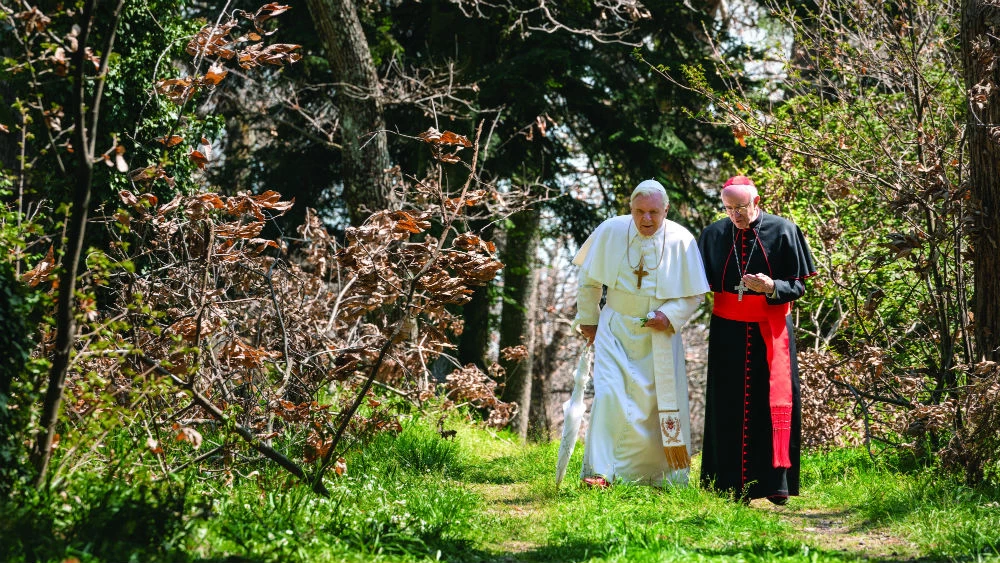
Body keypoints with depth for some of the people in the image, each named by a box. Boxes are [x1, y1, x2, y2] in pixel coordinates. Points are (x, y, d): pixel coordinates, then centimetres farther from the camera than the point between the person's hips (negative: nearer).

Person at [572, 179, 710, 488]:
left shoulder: (682, 241, -11)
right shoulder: (611, 231, -9)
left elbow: (694, 294, -2)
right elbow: (589, 279, 6)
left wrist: (670, 315, -17)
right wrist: (588, 319, 10)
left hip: (659, 334, 0)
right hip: (616, 329, 0)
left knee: (658, 403, 6)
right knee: (608, 395, -14)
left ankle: (656, 474, 21)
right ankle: (600, 471, -13)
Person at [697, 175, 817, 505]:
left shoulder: (783, 231, -4)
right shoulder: (713, 235, 4)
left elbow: (798, 286, -3)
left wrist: (771, 287, -23)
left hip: (770, 333, -2)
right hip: (728, 332, 2)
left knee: (774, 406, -3)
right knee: (730, 410, 2)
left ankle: (775, 483, 1)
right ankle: (733, 487, 7)